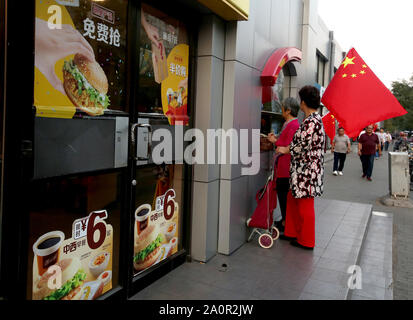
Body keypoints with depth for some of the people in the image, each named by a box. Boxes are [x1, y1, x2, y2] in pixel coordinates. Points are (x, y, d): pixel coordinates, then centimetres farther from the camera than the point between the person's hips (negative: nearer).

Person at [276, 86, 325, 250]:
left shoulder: (310, 122, -20)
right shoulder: (316, 119, 12)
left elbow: (302, 147, -22)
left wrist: (285, 150, -3)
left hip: (306, 170, -10)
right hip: (303, 169, 10)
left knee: (305, 205, 2)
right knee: (293, 200, 19)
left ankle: (307, 241, 16)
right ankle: (292, 232, 32)